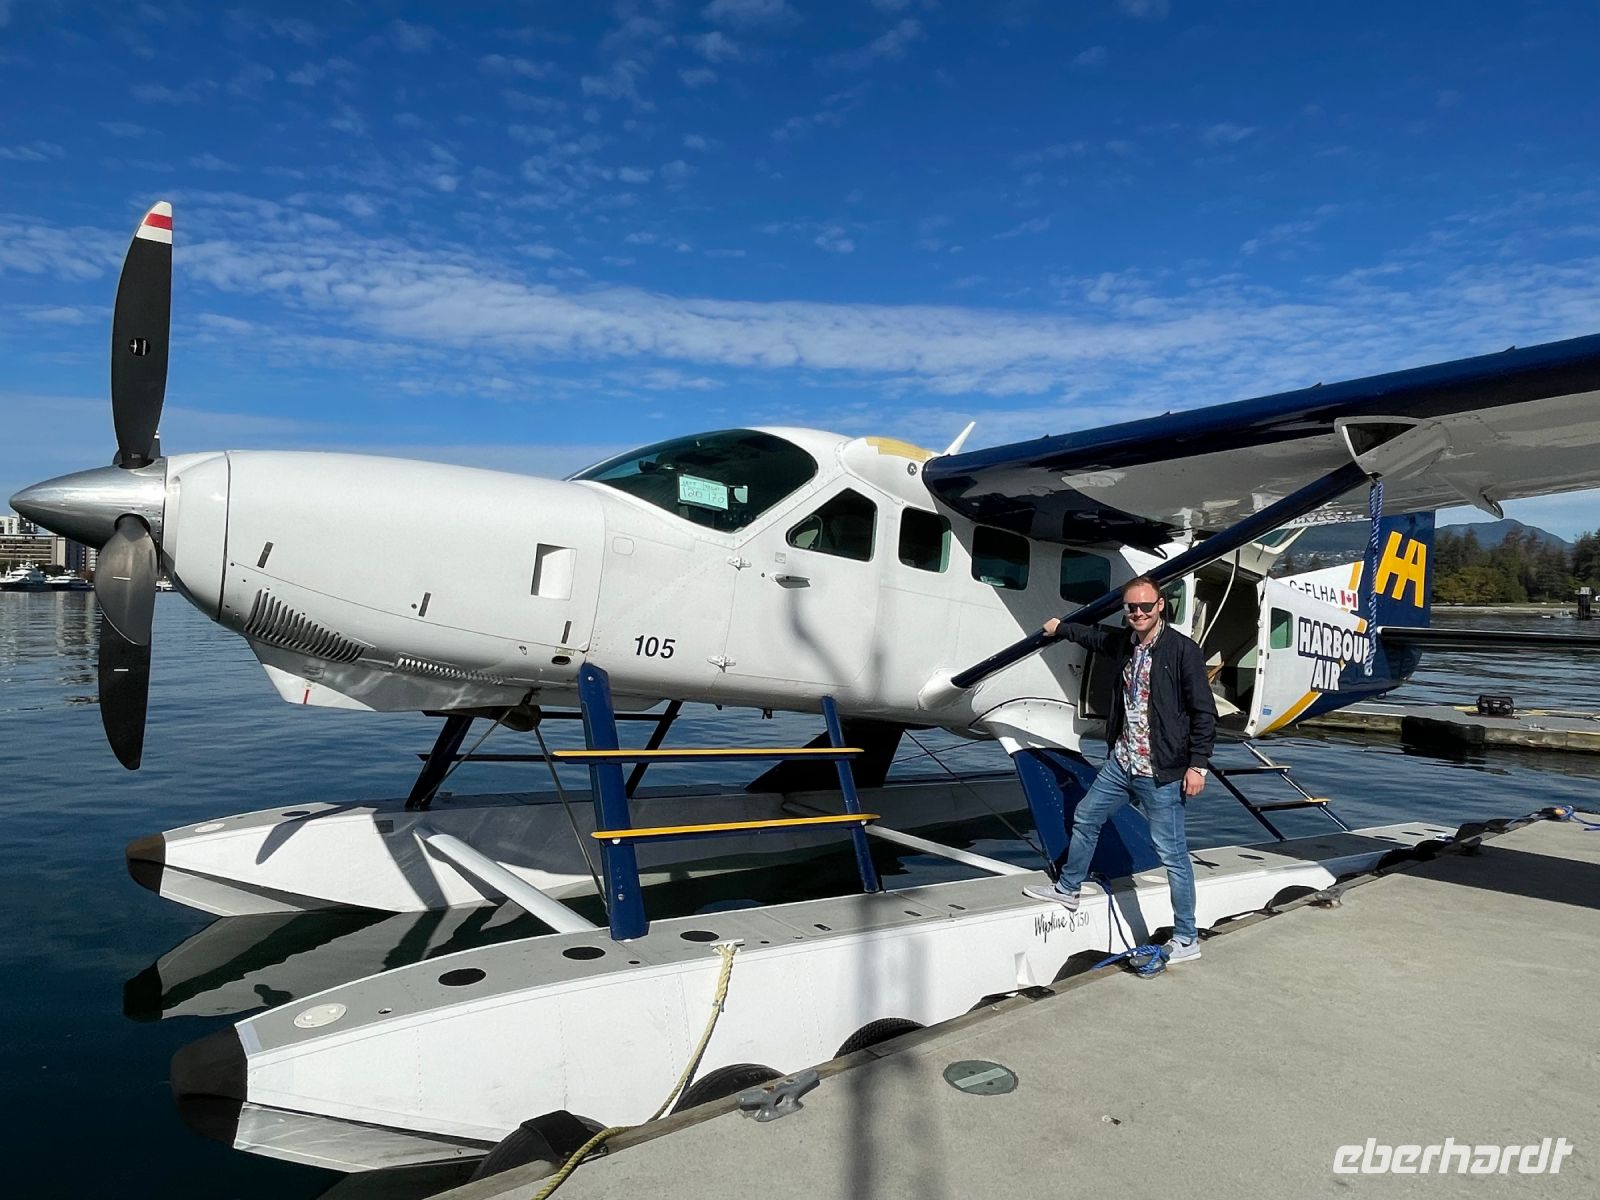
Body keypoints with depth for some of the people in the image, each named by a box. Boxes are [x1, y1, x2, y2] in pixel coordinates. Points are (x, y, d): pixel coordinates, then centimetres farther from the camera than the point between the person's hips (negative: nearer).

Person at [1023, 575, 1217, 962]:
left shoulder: (1182, 650, -15)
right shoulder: (1124, 643, 5)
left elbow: (1204, 712, -13)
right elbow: (1097, 636, 30)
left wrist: (1197, 764, -16)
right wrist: (1061, 628, 43)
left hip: (1161, 774, -8)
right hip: (1121, 763, 8)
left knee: (1172, 854, -1)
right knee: (1085, 818, 20)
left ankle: (1187, 940, 14)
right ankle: (1067, 889, 41)